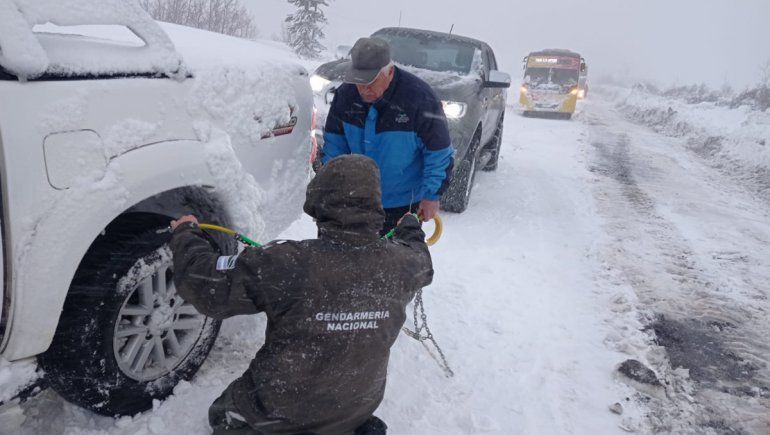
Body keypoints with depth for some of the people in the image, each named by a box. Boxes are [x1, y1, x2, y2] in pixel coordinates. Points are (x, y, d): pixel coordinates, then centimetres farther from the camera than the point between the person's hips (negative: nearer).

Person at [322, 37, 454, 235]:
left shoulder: (419, 98, -21)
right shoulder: (345, 94, -8)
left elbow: (439, 154, -13)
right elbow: (334, 143, 4)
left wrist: (432, 195, -12)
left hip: (403, 204, -5)